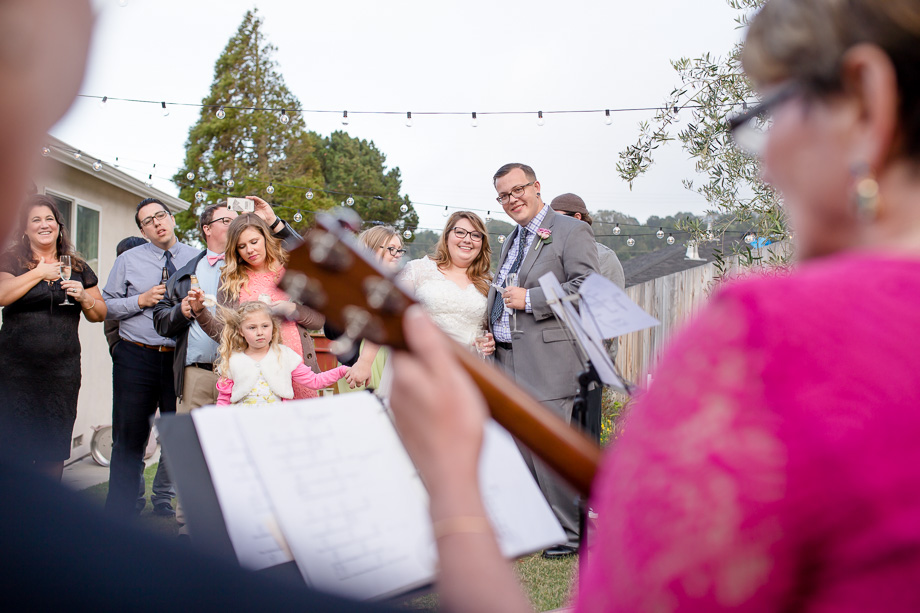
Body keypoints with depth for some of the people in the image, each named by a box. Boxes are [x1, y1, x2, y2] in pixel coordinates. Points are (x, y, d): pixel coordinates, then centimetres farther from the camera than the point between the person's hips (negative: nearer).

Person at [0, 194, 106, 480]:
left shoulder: (78, 268, 14)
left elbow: (100, 314, 16)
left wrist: (84, 297, -3)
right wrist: (39, 273, -8)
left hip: (63, 370, 3)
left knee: (55, 454, 5)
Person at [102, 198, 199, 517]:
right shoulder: (128, 260, 9)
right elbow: (105, 306, 6)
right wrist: (142, 300, -7)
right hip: (136, 359, 1)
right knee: (129, 438, 6)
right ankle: (119, 512, 17)